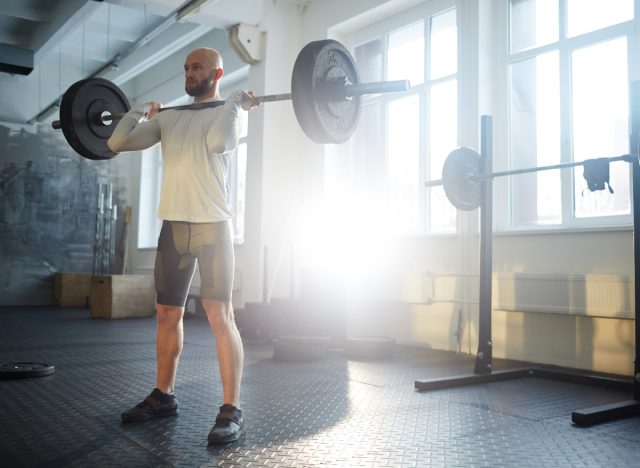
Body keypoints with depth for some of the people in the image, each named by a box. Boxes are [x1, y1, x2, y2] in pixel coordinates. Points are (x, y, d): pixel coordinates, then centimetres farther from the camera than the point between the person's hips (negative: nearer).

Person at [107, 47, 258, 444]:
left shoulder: (227, 111, -1)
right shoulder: (169, 117, 16)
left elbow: (218, 141, -26)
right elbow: (119, 142, 8)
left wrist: (237, 103, -13)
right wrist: (141, 111, 19)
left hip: (212, 224, -6)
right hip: (173, 224, 7)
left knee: (220, 314, -10)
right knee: (167, 313, 12)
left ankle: (232, 410, -5)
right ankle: (163, 396, 26)